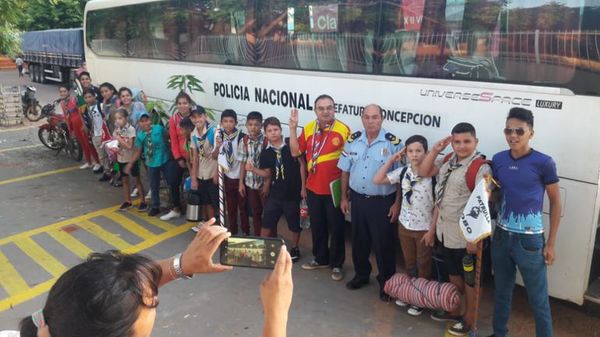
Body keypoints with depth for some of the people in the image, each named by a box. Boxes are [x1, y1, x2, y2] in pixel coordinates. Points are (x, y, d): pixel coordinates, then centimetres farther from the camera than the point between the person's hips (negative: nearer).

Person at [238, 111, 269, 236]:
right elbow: (243, 163, 4)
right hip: (250, 183, 3)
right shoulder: (244, 141, -1)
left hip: (264, 182, -3)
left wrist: (267, 184, -9)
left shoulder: (267, 141, -11)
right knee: (256, 212, 13)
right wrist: (241, 183, 4)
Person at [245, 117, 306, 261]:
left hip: (293, 192, -3)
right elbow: (267, 174, 8)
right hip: (275, 192, 3)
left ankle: (295, 248, 32)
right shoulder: (265, 153, 1)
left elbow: (302, 164, -6)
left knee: (294, 223, 11)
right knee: (267, 221, 8)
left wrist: (303, 186, -7)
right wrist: (253, 169, -10)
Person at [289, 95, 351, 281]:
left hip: (334, 189, -5)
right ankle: (321, 259, 38)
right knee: (317, 226, 19)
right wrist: (293, 128, -6)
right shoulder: (308, 129, 1)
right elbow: (295, 152, 4)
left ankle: (337, 264, 24)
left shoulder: (343, 130, -15)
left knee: (336, 228, 8)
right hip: (313, 188, 5)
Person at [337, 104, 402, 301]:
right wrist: (344, 197, 8)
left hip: (382, 202, -4)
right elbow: (345, 171, 8)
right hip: (357, 199, 4)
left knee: (383, 243, 6)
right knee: (359, 240, 17)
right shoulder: (353, 140, 1)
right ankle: (361, 274, 37)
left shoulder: (393, 143, -11)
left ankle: (386, 282, 23)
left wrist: (397, 203, -10)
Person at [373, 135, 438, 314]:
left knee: (423, 266, 13)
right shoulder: (402, 172, -4)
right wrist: (392, 159, -7)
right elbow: (377, 180, -4)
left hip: (424, 229, -4)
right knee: (409, 264, 20)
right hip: (405, 226, 5)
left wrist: (432, 230, -12)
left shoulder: (433, 175, -18)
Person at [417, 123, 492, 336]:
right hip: (446, 231, 8)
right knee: (453, 274, 24)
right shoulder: (450, 160, 4)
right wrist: (435, 150, -2)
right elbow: (423, 172, 11)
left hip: (464, 235, -7)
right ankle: (454, 311, 43)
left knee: (469, 278, 11)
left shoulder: (480, 168, -20)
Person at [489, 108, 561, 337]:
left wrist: (551, 244, -5)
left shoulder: (544, 163, -12)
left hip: (529, 240, -4)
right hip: (501, 236, 4)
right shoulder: (498, 160, 0)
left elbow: (555, 203, -4)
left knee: (538, 300, 7)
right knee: (502, 291, 20)